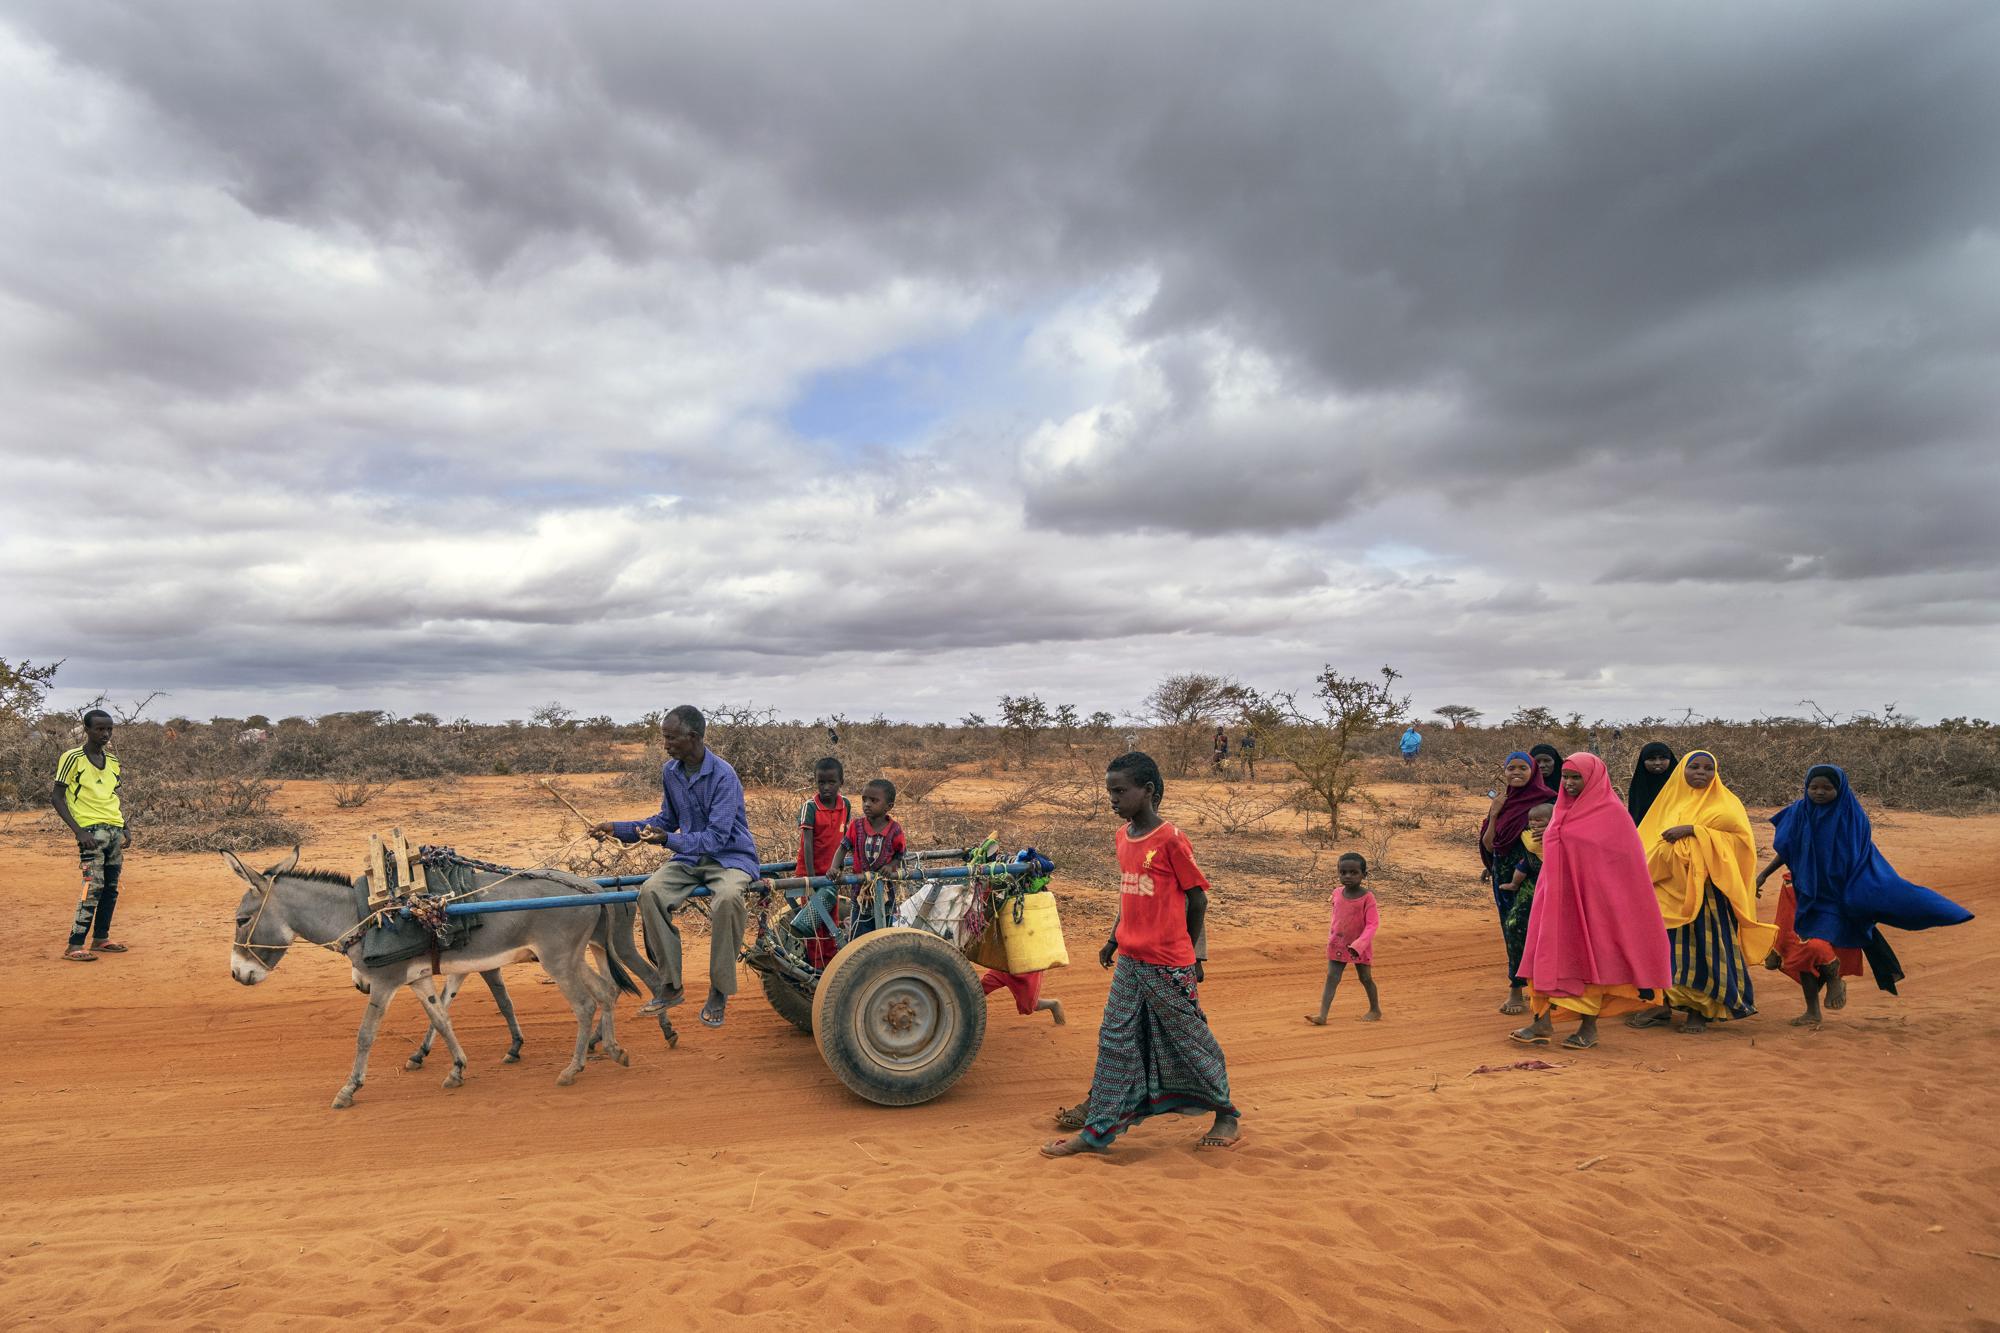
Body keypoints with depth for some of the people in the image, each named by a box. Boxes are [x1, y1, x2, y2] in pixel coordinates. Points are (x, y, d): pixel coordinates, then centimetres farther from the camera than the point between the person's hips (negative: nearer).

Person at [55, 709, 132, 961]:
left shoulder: (113, 760, 13)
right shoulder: (72, 758, -6)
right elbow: (57, 797, -8)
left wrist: (125, 827, 10)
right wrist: (78, 831, -16)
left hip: (115, 830, 7)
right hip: (91, 831, -7)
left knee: (111, 887, 10)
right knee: (93, 887, -13)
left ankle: (100, 938, 20)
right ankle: (74, 946, -7)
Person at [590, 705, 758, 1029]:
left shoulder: (723, 776, -21)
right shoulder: (670, 771, 1)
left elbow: (716, 837, -24)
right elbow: (667, 821, 15)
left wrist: (669, 840, -35)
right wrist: (617, 828, 5)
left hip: (730, 857, -6)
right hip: (691, 857, 7)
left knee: (727, 899, -38)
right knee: (650, 892, -21)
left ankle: (719, 993, -18)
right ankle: (669, 986, -7)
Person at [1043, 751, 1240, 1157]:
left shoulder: (1170, 839, -15)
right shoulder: (1123, 836, 7)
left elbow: (1197, 898, -8)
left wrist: (1181, 949, 2)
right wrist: (1114, 940, 16)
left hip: (1167, 965, -7)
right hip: (1129, 961, 7)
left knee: (1190, 1040, 8)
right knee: (1114, 1041, 7)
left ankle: (1227, 1116, 28)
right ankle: (1097, 1131, 14)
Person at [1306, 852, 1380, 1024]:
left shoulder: (1367, 897, -17)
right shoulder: (1337, 893, -2)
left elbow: (1372, 924, -19)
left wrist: (1358, 945, -28)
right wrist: (1331, 937, 15)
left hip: (1360, 947, -4)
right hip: (1337, 945, 4)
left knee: (1365, 978, 12)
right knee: (1331, 977, -3)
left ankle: (1375, 1010, 33)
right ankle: (1322, 1015, -8)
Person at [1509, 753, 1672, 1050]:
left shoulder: (1611, 813, -7)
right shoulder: (1563, 811, 12)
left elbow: (1624, 863, -8)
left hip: (1592, 898, -6)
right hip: (1557, 897, 6)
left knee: (1589, 957, 2)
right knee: (1547, 956, 0)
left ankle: (1589, 1026, 13)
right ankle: (1542, 1022, 2)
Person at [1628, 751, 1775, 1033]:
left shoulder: (1723, 800, 6)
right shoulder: (1670, 800, 16)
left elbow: (1736, 822, -15)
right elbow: (1649, 838, 14)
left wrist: (1691, 829, -20)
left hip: (1707, 888, -3)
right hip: (1671, 886, 3)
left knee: (1703, 945, -4)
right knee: (1671, 944, 2)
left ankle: (1699, 1009, 5)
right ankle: (1664, 1003, 9)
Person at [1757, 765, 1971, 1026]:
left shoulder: (1851, 816, -8)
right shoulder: (1798, 812, -2)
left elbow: (1865, 860, -3)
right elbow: (1786, 851, 10)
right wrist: (1763, 874, 6)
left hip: (1834, 896, -3)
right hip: (1803, 894, 3)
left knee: (1816, 946, -20)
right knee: (1801, 951, 4)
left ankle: (1834, 979, 13)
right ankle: (1812, 1012, 20)